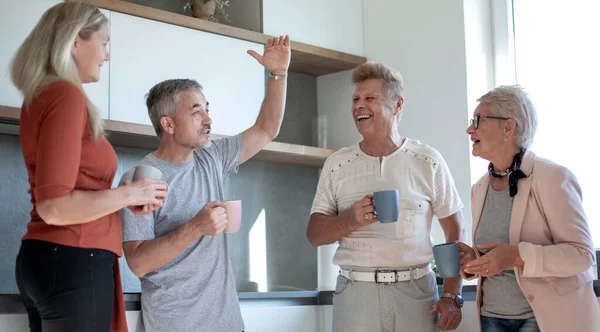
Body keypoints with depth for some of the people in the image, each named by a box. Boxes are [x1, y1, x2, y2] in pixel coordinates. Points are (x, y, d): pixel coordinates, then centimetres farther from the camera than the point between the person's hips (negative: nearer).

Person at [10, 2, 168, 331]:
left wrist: (127, 199, 7)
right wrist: (129, 194, -10)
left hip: (44, 258, 10)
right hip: (72, 263, -10)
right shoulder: (67, 95, -13)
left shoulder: (41, 96, 16)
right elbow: (54, 207, -21)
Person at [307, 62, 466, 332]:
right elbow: (314, 234, 4)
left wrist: (451, 297, -4)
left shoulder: (428, 161, 0)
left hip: (415, 291, -1)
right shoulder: (337, 164, 4)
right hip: (355, 292, 1)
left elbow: (455, 233, 3)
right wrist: (351, 219, -15)